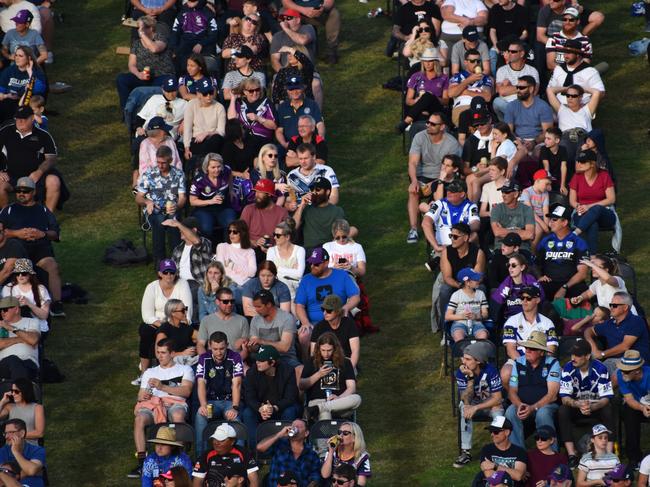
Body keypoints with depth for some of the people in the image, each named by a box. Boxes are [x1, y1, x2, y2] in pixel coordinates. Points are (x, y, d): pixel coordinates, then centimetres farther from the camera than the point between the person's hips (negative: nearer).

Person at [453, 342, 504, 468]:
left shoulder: (490, 370, -24)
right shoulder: (461, 372, -19)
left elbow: (497, 399, -23)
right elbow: (466, 401, -25)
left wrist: (476, 407, -33)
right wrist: (470, 378, -37)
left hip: (490, 402, -2)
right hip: (472, 402, 2)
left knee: (497, 410, -35)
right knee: (465, 409, -32)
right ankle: (466, 452, -28)